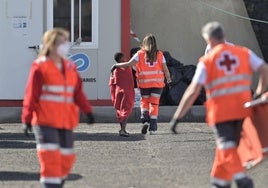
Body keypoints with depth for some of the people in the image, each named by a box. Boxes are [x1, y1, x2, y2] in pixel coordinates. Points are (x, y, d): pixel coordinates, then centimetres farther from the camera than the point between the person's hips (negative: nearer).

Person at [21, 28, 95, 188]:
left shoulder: (70, 68, 11)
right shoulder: (40, 67, -7)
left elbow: (78, 92, 10)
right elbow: (32, 95, -7)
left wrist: (88, 110, -3)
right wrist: (27, 119, -10)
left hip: (66, 121, 6)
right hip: (45, 122, -6)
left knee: (66, 157, 8)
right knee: (50, 157, -13)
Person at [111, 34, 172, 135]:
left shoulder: (140, 54, 0)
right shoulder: (159, 54, 4)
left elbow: (129, 64, -8)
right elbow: (165, 69, 2)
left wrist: (117, 65, 4)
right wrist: (168, 79, 18)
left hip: (144, 83, -1)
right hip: (157, 82, 1)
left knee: (144, 101, 16)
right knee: (154, 103, 5)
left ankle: (145, 119, -7)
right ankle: (153, 127, 0)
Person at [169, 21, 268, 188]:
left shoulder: (206, 61, -2)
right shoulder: (244, 53, 7)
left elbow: (193, 92, -7)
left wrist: (177, 117, -4)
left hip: (220, 110, -4)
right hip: (242, 109, 4)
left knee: (227, 148, -3)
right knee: (228, 145, 18)